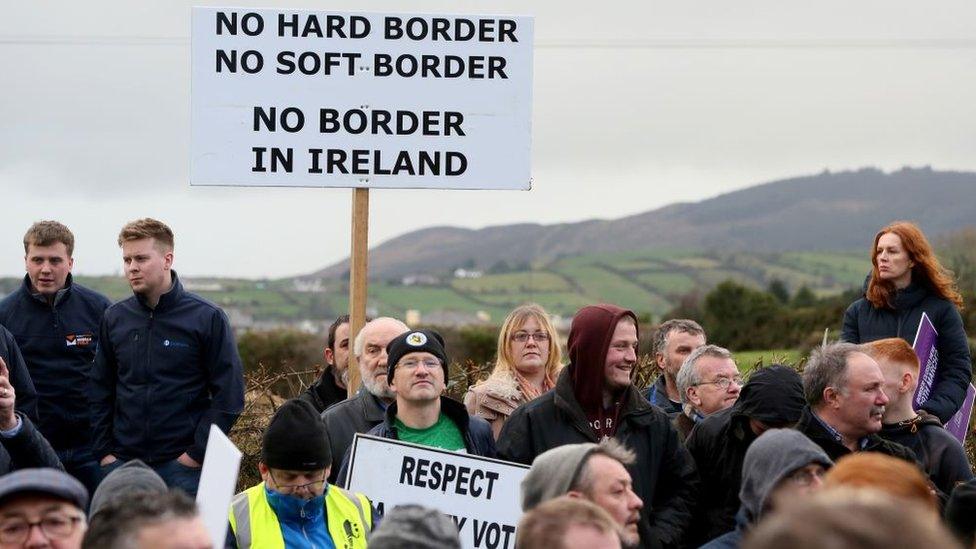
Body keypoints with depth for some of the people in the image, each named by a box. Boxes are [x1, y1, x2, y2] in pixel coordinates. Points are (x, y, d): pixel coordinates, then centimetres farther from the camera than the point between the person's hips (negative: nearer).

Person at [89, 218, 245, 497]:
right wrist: (103, 451, 4)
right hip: (122, 462, 3)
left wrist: (197, 453, -9)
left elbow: (229, 396, -4)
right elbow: (99, 393, 13)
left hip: (184, 466, -3)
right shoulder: (114, 318, 9)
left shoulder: (207, 318, -3)